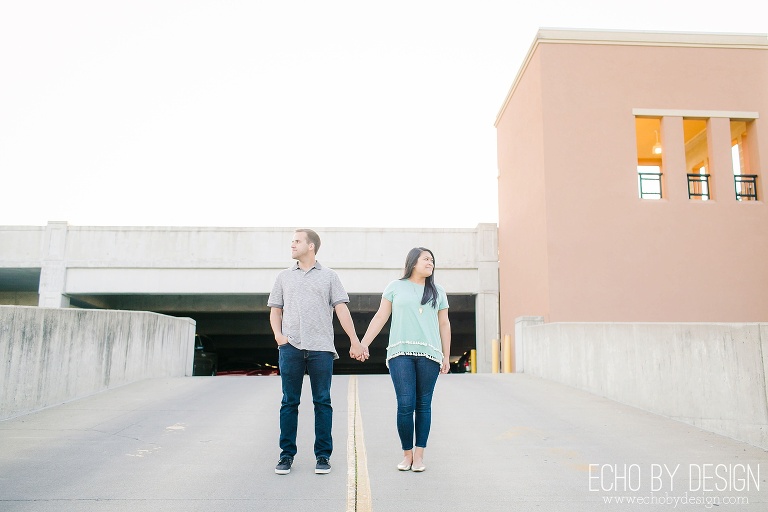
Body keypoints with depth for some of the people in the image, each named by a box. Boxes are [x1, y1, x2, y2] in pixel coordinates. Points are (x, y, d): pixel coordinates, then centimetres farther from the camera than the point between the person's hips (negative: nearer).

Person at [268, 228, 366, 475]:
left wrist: (355, 341, -3)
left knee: (322, 402, 2)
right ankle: (286, 454, 14)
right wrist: (278, 334, -1)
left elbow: (341, 309, 3)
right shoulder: (284, 277, 15)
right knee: (289, 402, 5)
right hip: (290, 347, 2)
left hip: (321, 348, -2)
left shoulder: (328, 276, 9)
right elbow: (275, 310, 17)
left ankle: (323, 455, 11)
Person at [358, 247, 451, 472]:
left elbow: (444, 324, 16)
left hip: (429, 354, 2)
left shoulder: (438, 291, 15)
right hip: (400, 352, -2)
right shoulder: (395, 287, 10)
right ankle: (407, 454, 8)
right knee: (405, 404, -7)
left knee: (423, 405, 3)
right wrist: (363, 344, 1)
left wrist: (446, 357, 12)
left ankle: (419, 455, 12)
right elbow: (380, 317, 8)